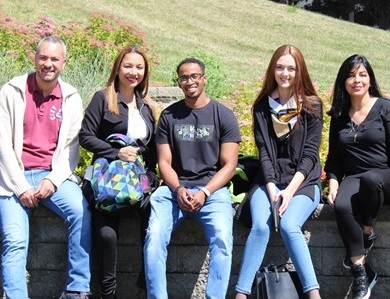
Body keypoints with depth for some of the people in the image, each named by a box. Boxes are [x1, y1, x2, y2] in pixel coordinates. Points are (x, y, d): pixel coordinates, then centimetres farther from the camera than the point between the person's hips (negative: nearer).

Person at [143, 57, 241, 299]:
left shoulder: (224, 115, 7)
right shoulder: (169, 116, 13)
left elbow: (229, 166, 2)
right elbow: (164, 163, 9)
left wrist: (204, 192, -13)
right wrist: (178, 190, -11)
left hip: (213, 189, -1)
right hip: (174, 189, 2)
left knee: (222, 238, -30)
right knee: (154, 236, -25)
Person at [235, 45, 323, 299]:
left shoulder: (312, 106, 2)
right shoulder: (262, 107, 8)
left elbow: (310, 153, -3)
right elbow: (264, 151, 3)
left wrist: (290, 190, -14)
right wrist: (271, 188, -12)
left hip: (304, 182, -2)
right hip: (270, 181, 2)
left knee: (288, 225, -29)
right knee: (260, 226, -25)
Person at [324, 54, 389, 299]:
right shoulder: (339, 115, 11)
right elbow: (334, 156, 15)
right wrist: (333, 182, -2)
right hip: (353, 178, 3)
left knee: (369, 179, -40)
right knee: (341, 205, -32)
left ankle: (368, 233, -13)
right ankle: (362, 273, -22)